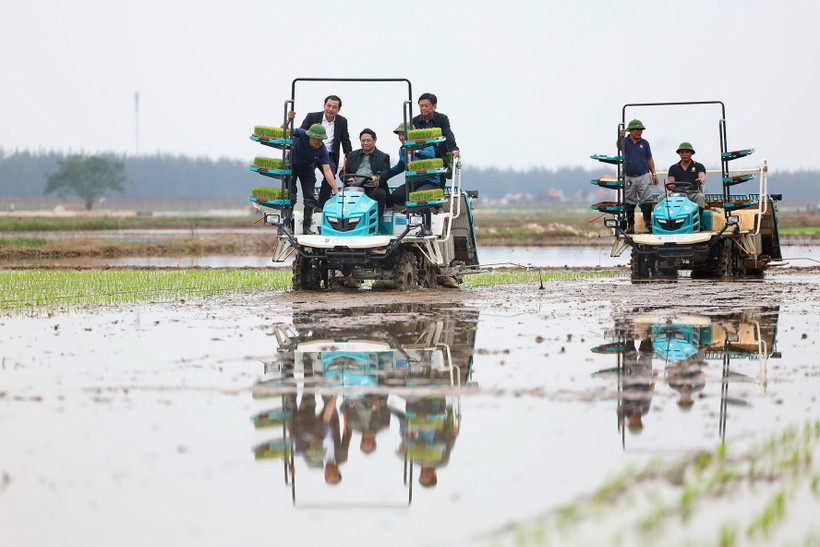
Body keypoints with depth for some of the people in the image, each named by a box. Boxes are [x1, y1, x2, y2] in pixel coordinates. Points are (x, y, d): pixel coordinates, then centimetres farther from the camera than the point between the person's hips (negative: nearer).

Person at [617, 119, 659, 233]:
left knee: (646, 202, -4)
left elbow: (649, 159, 14)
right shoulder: (625, 141, 1)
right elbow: (620, 146, -23)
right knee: (629, 203, 3)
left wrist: (654, 174, 7)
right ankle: (630, 225, 9)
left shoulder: (644, 143, 8)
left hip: (644, 177, 1)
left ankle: (648, 223, 4)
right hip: (629, 178, -1)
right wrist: (621, 137, -45)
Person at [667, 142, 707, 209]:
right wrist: (670, 185, -16)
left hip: (693, 193, -1)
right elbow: (671, 182, 10)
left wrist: (701, 179, -29)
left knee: (700, 197, -35)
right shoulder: (673, 168, 21)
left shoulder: (698, 166, 15)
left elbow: (702, 177, -3)